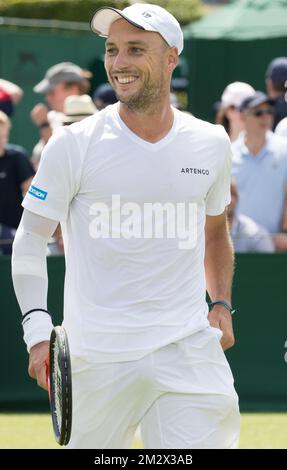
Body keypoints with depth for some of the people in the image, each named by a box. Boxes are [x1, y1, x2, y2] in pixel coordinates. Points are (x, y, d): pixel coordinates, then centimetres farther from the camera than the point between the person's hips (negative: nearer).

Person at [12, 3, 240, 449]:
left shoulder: (211, 144, 7)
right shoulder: (74, 144, -3)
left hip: (189, 351, 2)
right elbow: (31, 237, 1)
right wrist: (38, 328, -11)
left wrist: (221, 303, 12)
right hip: (98, 357, -2)